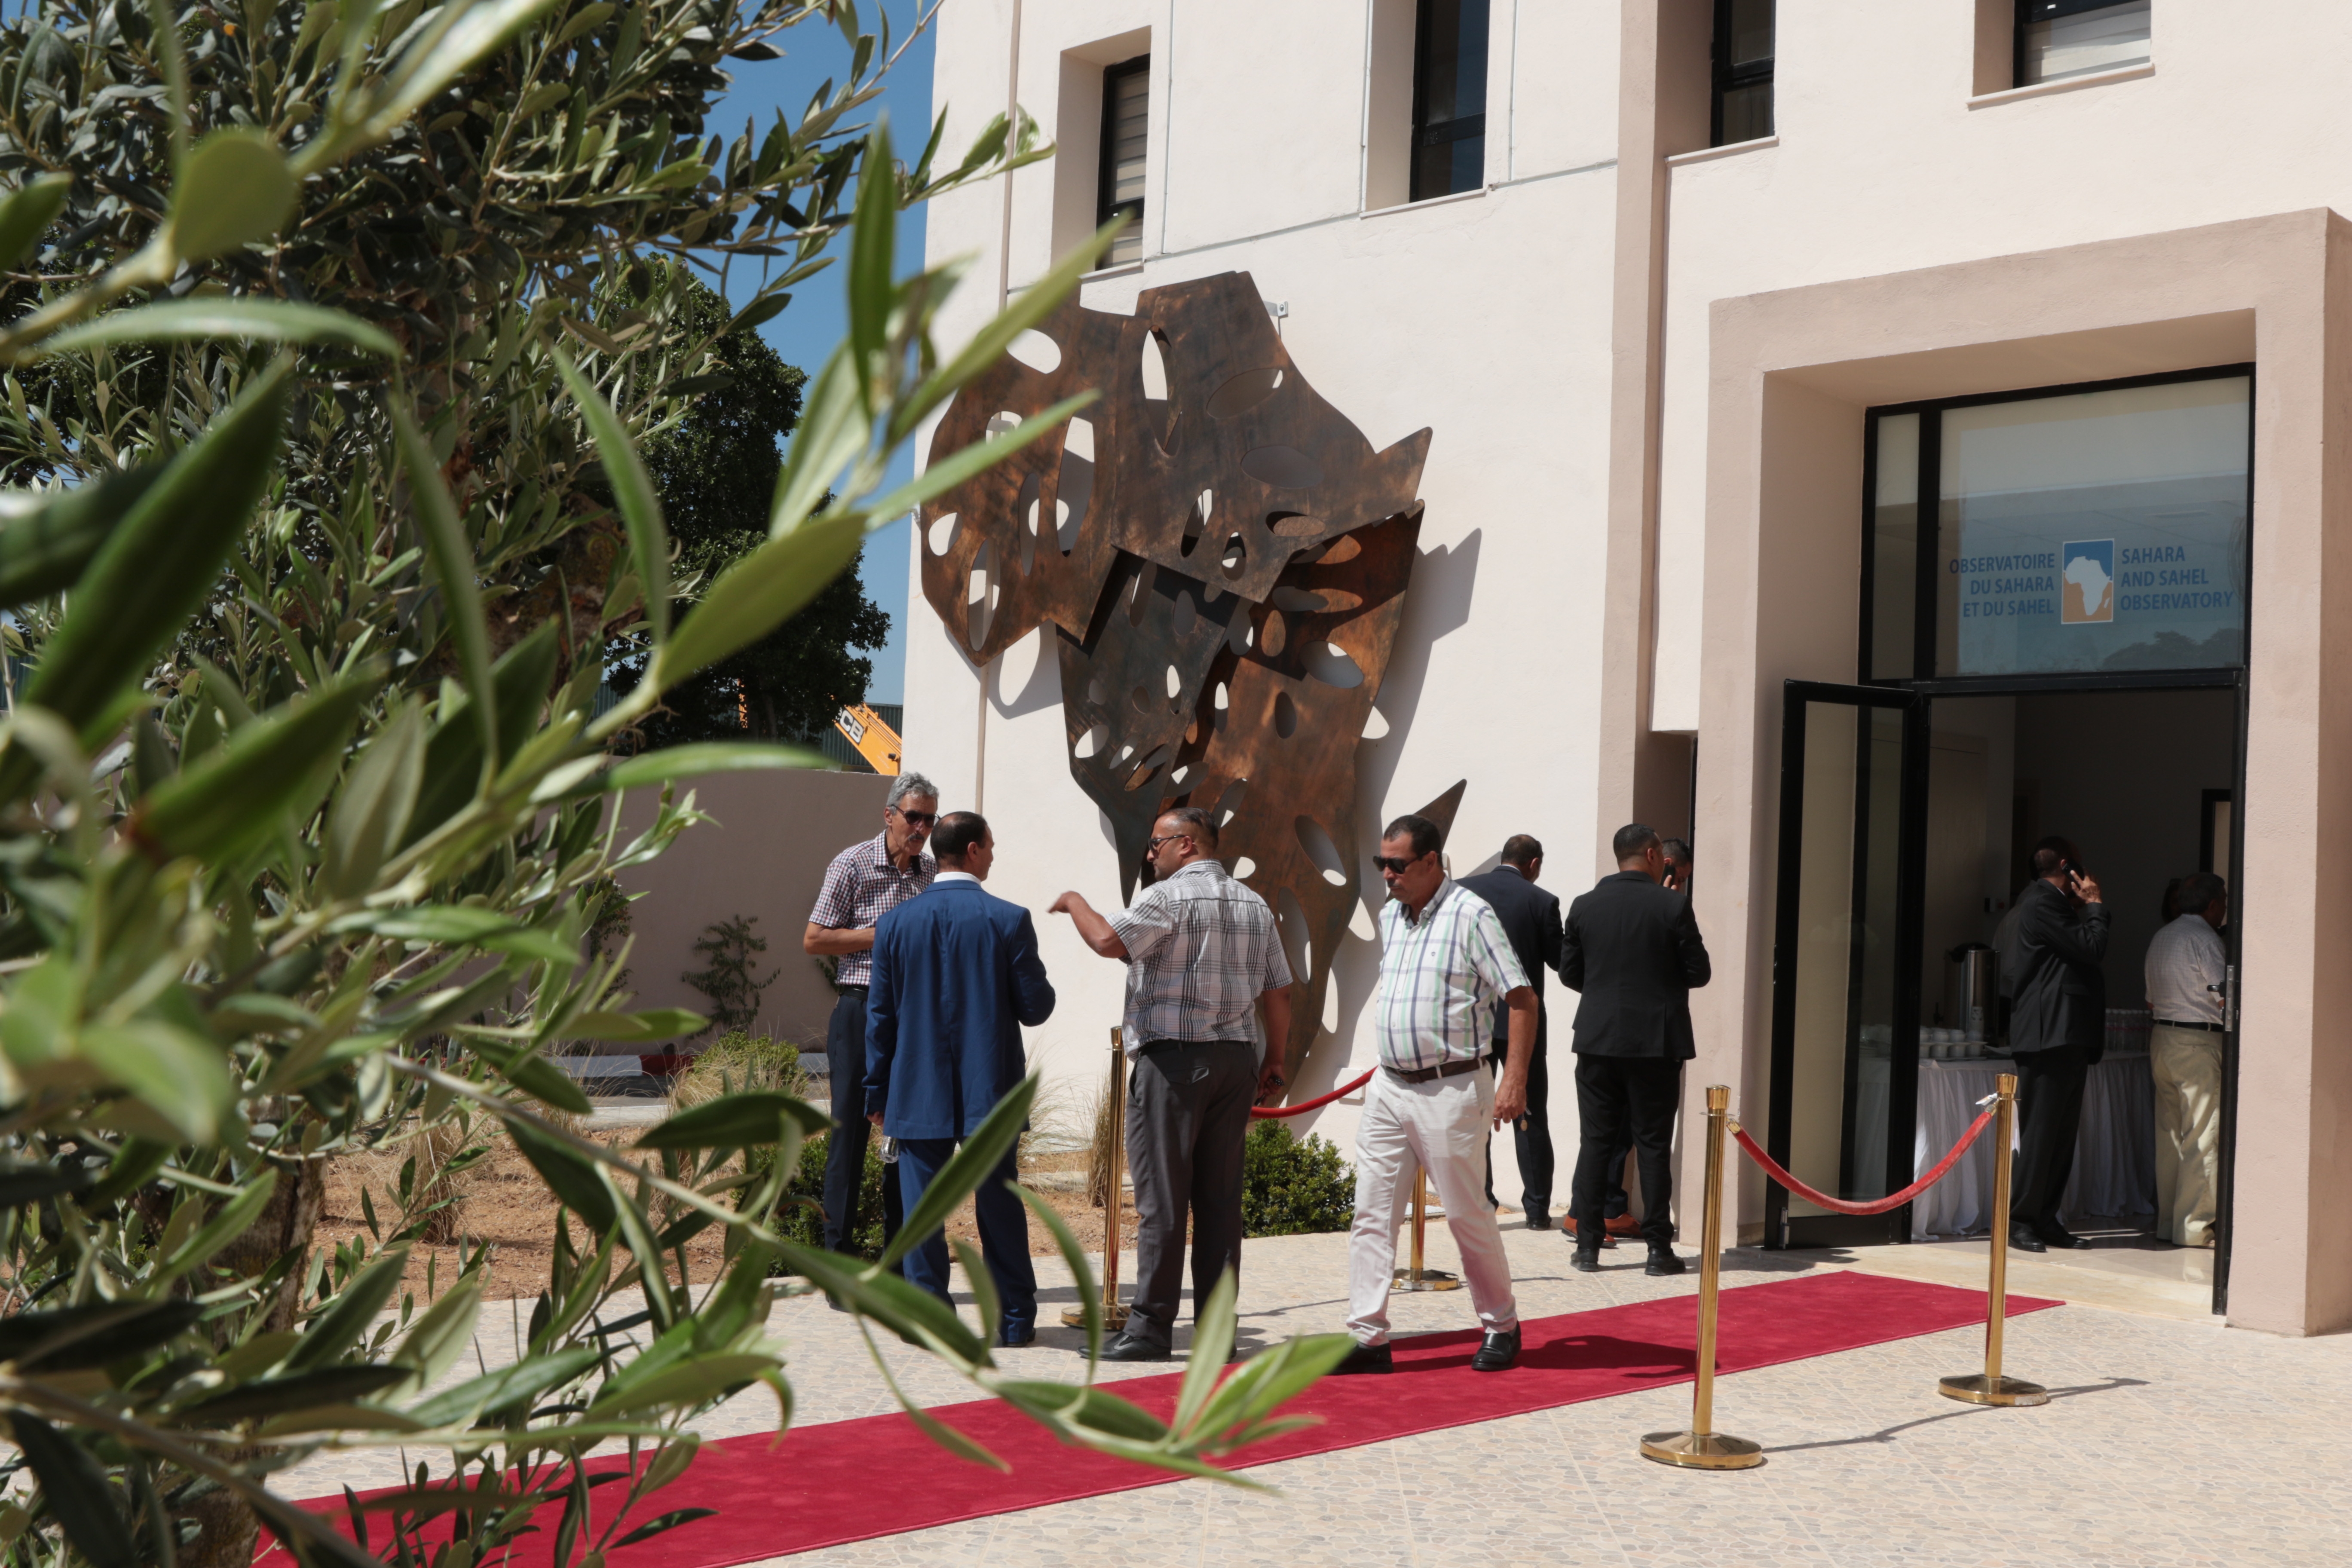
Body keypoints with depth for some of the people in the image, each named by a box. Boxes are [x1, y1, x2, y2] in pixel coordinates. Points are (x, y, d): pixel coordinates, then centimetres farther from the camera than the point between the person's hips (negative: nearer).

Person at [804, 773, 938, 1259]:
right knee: (850, 1129, -3)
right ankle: (837, 1259, 3)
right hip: (860, 1012, -5)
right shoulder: (852, 865, -3)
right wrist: (884, 934, -11)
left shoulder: (934, 872, 11)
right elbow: (813, 941, -6)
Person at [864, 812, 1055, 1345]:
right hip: (989, 1092, -1)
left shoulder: (896, 922, 0)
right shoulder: (1010, 920, -7)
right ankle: (1014, 1318, 14)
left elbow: (880, 1016, 4)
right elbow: (1036, 1007, -5)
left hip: (918, 1095, 1)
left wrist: (878, 1093, 11)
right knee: (999, 1206, 8)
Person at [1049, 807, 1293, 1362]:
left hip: (1172, 1058, -7)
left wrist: (1074, 903, -3)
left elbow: (1110, 941, -22)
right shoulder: (1255, 906, 14)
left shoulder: (1168, 898, -7)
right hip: (1236, 1060, 7)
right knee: (1221, 1198, 7)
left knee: (1162, 1197, -4)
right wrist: (1274, 1065, 19)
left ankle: (1152, 1325, -3)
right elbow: (1279, 993, 14)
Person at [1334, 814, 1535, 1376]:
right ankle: (1368, 1337, 3)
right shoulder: (1389, 916, 11)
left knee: (1467, 1214, 3)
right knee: (1371, 1212, 1)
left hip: (1450, 1091, -7)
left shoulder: (1470, 914, -11)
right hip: (1388, 1087, 7)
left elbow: (1522, 999, -13)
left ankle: (1501, 1326, 21)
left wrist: (1515, 1079, -20)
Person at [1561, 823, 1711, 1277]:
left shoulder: (1585, 906, 0)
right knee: (1654, 1145, 4)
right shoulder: (1673, 907, -9)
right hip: (1657, 1041, -2)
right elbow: (1700, 972, -5)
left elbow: (1569, 973, 5)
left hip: (1598, 1039, 2)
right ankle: (1659, 1249, 7)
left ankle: (1587, 1247, 7)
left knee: (1596, 1142, 8)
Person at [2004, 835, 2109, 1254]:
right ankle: (2020, 1220, -5)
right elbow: (2091, 948, -15)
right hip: (2049, 1033, -10)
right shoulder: (2041, 902, -10)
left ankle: (2044, 1219, 13)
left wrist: (2086, 908, 14)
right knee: (2040, 1131, -9)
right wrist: (2094, 906, -1)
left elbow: (2086, 953, 20)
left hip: (2069, 1035, 10)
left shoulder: (2053, 902, 22)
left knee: (2062, 1132, 10)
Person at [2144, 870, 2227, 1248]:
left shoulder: (2161, 938, 15)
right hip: (2198, 1042, -9)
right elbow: (2225, 996, -13)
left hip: (2161, 1036, 9)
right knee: (2202, 1138, -4)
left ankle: (2168, 1222, 14)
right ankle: (2195, 1227, -4)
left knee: (2170, 1135, 11)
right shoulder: (2203, 939, -12)